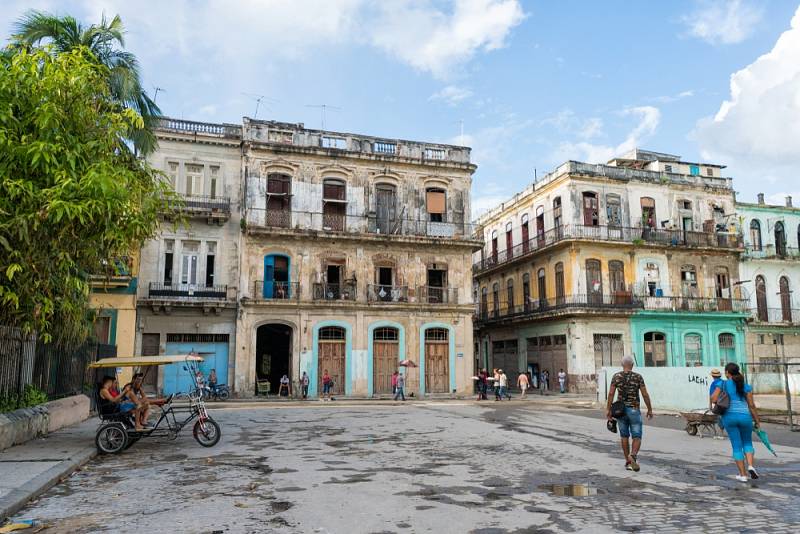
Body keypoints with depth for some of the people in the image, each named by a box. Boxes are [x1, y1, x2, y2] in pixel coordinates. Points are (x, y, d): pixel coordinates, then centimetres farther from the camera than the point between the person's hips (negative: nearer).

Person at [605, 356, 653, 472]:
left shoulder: (616, 377, 0)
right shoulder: (638, 377, -4)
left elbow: (611, 394, -4)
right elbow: (645, 395, -4)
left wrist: (608, 409, 1)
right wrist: (650, 409, 6)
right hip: (634, 410, -2)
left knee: (624, 436, 14)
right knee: (637, 436, 3)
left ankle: (628, 461, 17)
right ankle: (633, 455, -23)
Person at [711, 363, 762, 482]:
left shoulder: (722, 384, 0)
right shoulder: (746, 386, 3)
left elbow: (713, 399, -8)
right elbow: (751, 405, 0)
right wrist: (757, 420, 8)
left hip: (729, 416, -1)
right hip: (745, 416, 1)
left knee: (736, 446, 9)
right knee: (747, 443, 22)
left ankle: (743, 475, 11)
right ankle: (750, 466, 0)